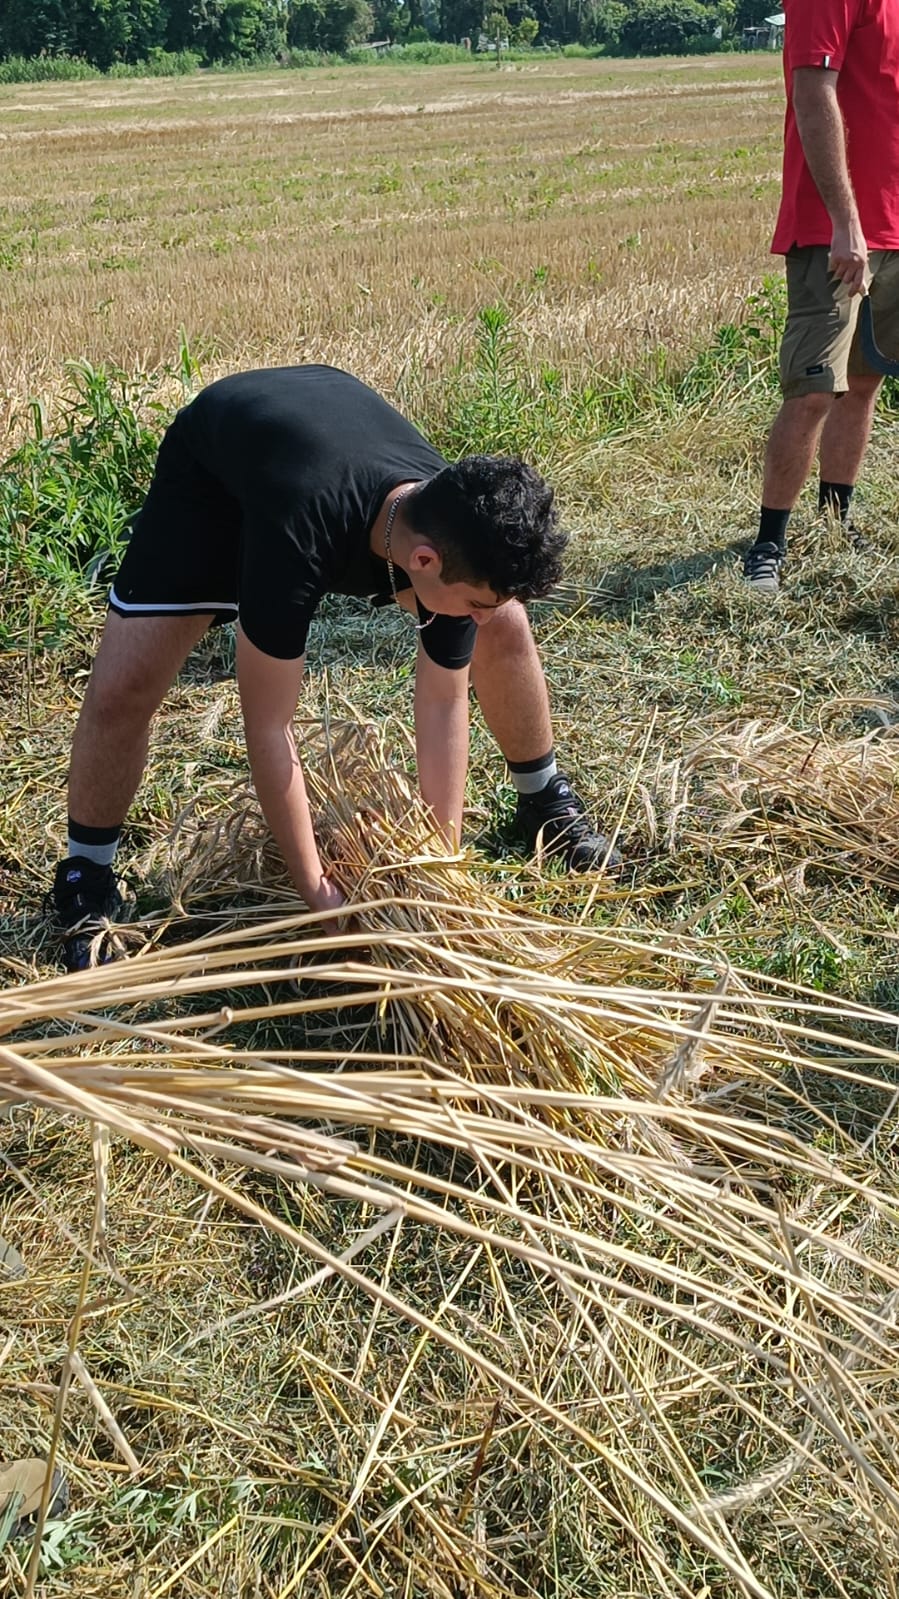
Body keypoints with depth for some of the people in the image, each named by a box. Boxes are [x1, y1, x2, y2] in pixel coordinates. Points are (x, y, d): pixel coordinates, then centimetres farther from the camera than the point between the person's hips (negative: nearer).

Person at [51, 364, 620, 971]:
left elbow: (444, 701, -19)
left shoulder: (456, 527, -31)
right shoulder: (297, 539, -47)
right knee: (122, 690, -19)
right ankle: (87, 880, 5)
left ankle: (545, 799, 18)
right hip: (212, 471, -4)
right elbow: (267, 723, -38)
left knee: (506, 625, -7)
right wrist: (320, 893, -34)